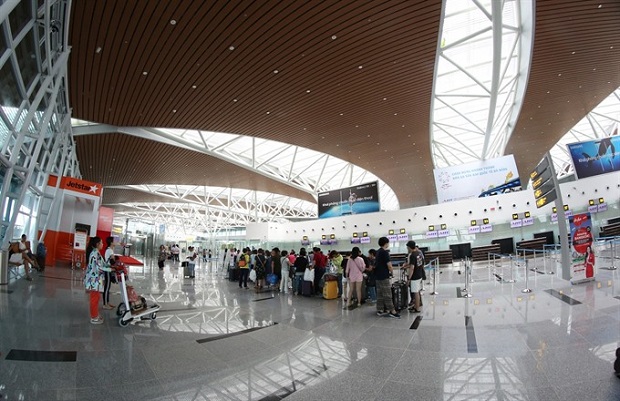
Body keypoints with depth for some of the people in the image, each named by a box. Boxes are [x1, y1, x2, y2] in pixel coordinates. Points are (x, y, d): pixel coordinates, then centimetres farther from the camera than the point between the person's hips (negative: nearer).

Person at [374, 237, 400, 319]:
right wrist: (391, 271, 2)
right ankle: (392, 311, 1)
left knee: (380, 294, 12)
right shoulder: (384, 252, -15)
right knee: (387, 294, -4)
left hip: (378, 276, 9)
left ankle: (380, 310, 16)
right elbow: (389, 264, -18)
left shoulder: (378, 252, 13)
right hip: (384, 276, -9)